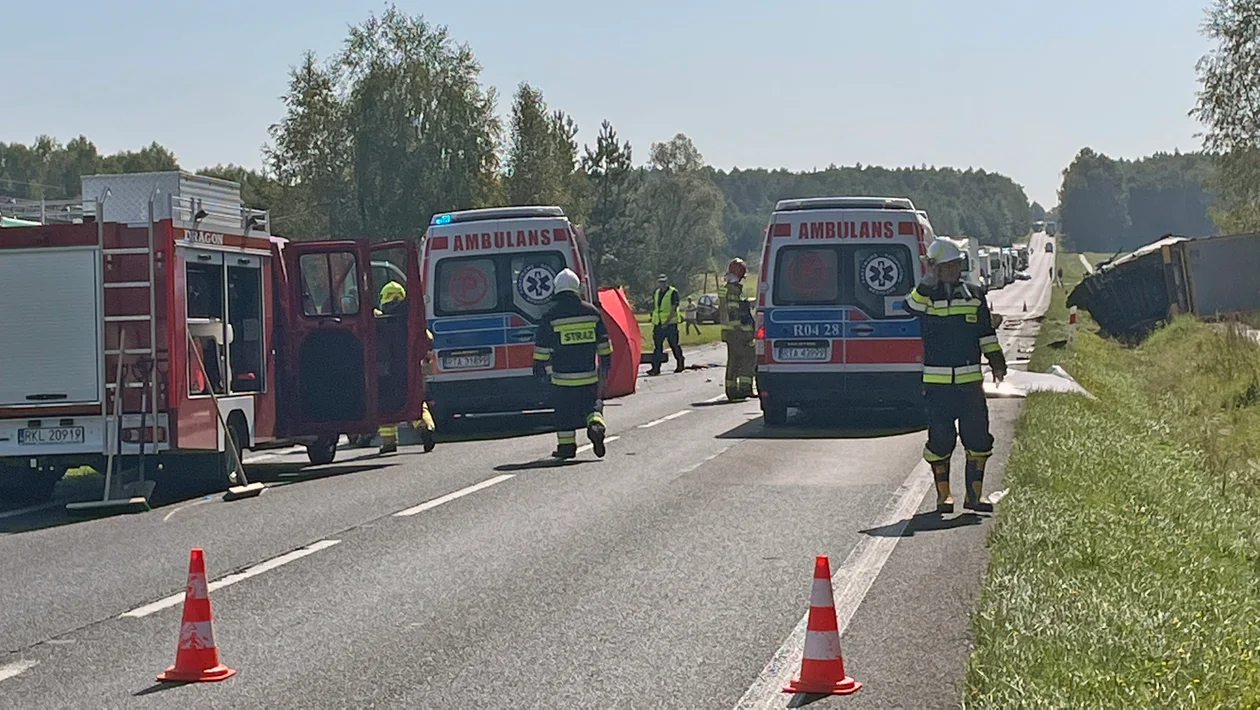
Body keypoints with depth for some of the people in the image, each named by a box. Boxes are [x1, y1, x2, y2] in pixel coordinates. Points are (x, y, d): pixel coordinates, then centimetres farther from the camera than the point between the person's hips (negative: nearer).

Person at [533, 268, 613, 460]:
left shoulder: (550, 316, -6)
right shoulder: (592, 312, 3)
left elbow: (542, 347, -2)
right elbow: (604, 343, 11)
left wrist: (539, 368, 9)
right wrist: (606, 365, 21)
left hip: (562, 376, -2)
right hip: (589, 375, 2)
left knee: (564, 410, 7)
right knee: (591, 405, 13)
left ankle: (566, 445, 9)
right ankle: (596, 424, -14)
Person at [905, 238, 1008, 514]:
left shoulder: (974, 297, 13)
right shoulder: (924, 295, 2)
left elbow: (987, 335, 18)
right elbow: (911, 308, -22)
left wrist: (997, 362, 9)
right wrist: (929, 282, -26)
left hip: (970, 380, 3)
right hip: (937, 383, -3)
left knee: (978, 438, 0)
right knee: (940, 439, -1)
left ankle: (974, 494, 10)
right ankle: (943, 495, 13)